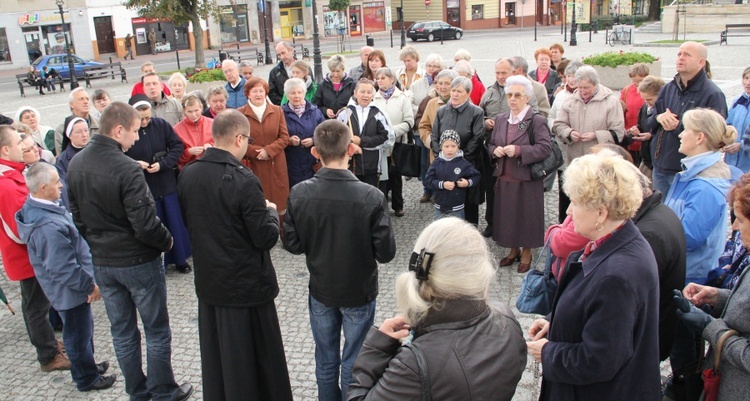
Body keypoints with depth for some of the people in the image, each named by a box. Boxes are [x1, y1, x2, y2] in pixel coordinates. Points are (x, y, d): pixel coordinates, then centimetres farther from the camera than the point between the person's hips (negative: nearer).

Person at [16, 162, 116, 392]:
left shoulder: (35, 207, -1)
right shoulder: (48, 226, -34)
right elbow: (63, 268, -31)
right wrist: (90, 285, -18)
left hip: (70, 286, 10)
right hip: (69, 288, -10)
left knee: (82, 329, 26)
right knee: (79, 333, 10)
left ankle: (86, 366, 45)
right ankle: (87, 379, 29)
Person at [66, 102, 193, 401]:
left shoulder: (75, 164, -1)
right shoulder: (127, 169, -25)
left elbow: (76, 214, 9)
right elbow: (145, 224, -25)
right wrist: (166, 242, -7)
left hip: (101, 262, 7)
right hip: (138, 261, -6)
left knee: (122, 331, 18)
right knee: (157, 331, 11)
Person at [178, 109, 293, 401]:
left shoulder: (187, 175, -4)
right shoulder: (243, 180, -24)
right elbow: (266, 238, -19)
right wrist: (271, 212, 0)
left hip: (208, 281, 6)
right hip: (246, 285, -6)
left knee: (216, 358, 22)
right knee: (256, 359, 12)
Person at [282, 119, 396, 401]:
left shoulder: (299, 194, -17)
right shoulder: (371, 197, -24)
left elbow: (292, 245, -7)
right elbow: (386, 253, -18)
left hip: (320, 291, 3)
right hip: (359, 292, -2)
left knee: (325, 360, 21)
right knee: (353, 363, 16)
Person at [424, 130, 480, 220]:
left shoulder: (463, 163, -9)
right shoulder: (437, 163, -4)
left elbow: (476, 176, 0)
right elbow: (427, 180, -7)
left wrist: (468, 182, -19)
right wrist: (442, 184, -19)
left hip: (457, 208, -2)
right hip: (440, 207, 2)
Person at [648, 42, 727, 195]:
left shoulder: (713, 94, -10)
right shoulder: (668, 88, 11)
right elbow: (649, 123, 14)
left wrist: (678, 126, -18)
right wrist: (659, 118, -10)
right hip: (660, 167, 6)